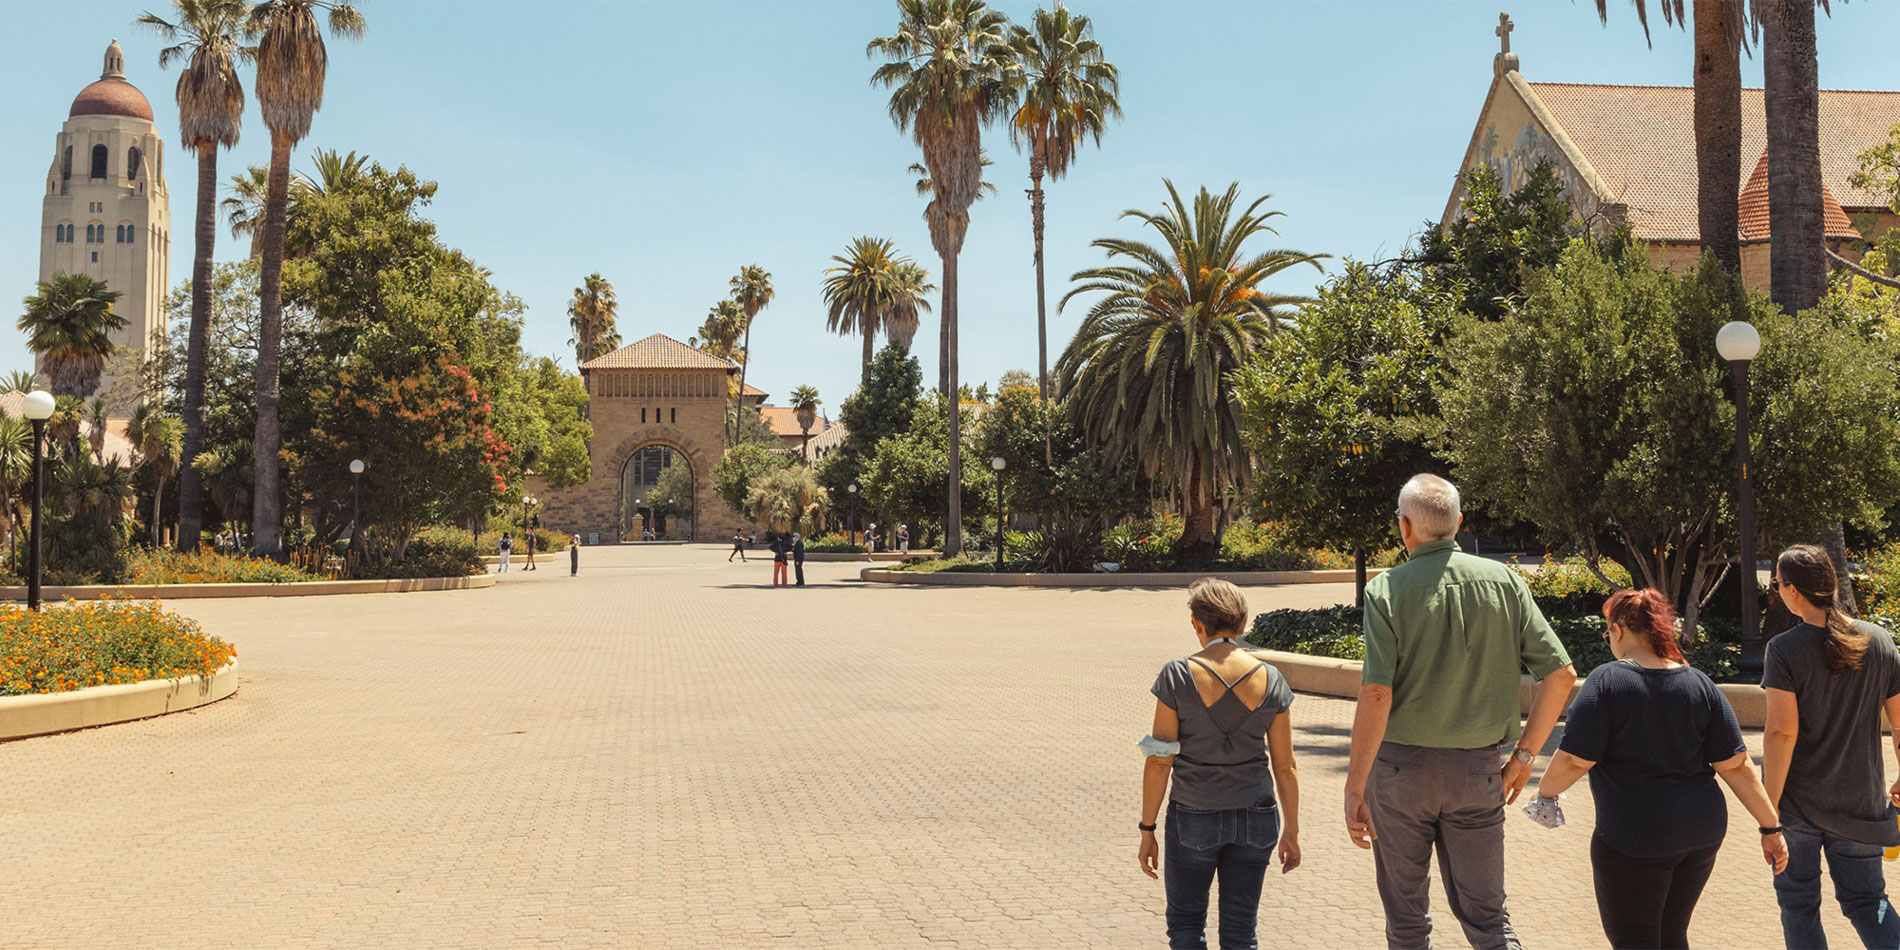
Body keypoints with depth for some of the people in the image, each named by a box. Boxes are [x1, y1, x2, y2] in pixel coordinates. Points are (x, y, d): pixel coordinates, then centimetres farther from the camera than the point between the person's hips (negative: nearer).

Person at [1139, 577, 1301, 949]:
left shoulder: (1177, 676, -13)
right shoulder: (1270, 680, -5)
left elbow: (1159, 761, -11)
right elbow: (1285, 766, 0)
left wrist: (1147, 831, -2)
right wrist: (1291, 831, 11)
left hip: (1193, 818, -2)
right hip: (1254, 818, 2)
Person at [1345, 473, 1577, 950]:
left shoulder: (1387, 589, -9)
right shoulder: (1503, 580, 0)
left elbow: (1376, 694, -18)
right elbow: (1561, 674, -2)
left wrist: (1354, 787, -15)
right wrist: (1524, 755, 7)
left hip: (1401, 766, -2)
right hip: (1477, 768, 2)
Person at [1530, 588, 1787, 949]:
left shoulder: (1606, 681, -11)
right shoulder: (1701, 684, 4)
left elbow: (1574, 760, -14)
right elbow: (1736, 765, 1)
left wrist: (1545, 793, 4)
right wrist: (1770, 827, 6)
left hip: (1633, 838, -6)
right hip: (1701, 835, 6)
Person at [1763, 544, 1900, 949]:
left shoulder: (1785, 649, -15)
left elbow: (1781, 731, -19)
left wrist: (1769, 807, -13)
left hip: (1798, 802, -4)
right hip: (1861, 801, 4)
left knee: (1798, 903, 12)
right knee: (1866, 899, 15)